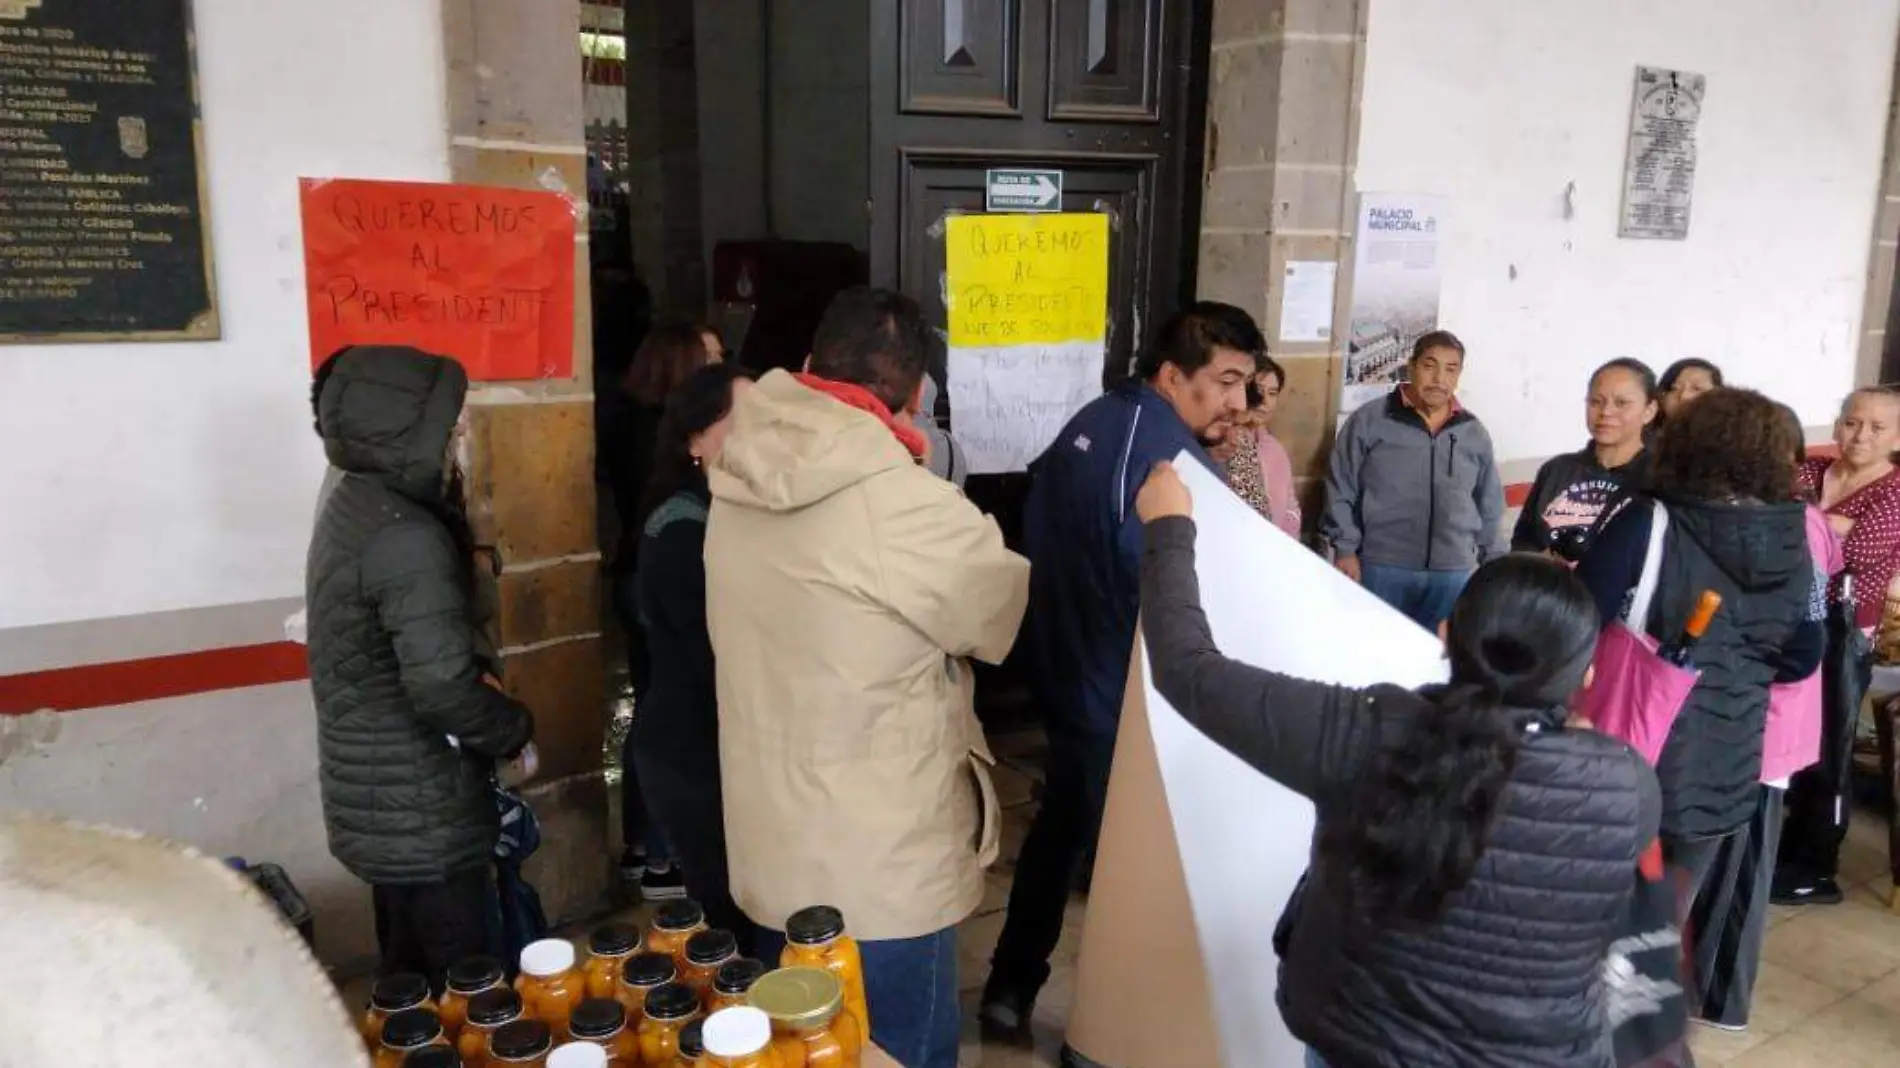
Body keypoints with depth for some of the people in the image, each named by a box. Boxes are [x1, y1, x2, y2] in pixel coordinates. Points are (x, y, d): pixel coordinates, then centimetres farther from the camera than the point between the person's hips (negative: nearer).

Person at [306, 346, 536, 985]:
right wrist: (514, 728, -11)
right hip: (419, 815, -9)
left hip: (381, 803, 9)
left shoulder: (353, 508, 8)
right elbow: (440, 686, -28)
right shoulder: (405, 537, -23)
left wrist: (479, 674, 6)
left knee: (413, 978, 21)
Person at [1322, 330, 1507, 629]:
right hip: (1381, 569, -3)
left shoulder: (1476, 434, 10)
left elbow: (1490, 507, 17)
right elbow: (1341, 491, -1)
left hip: (1452, 575, 3)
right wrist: (1346, 550, -6)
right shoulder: (1369, 421, -2)